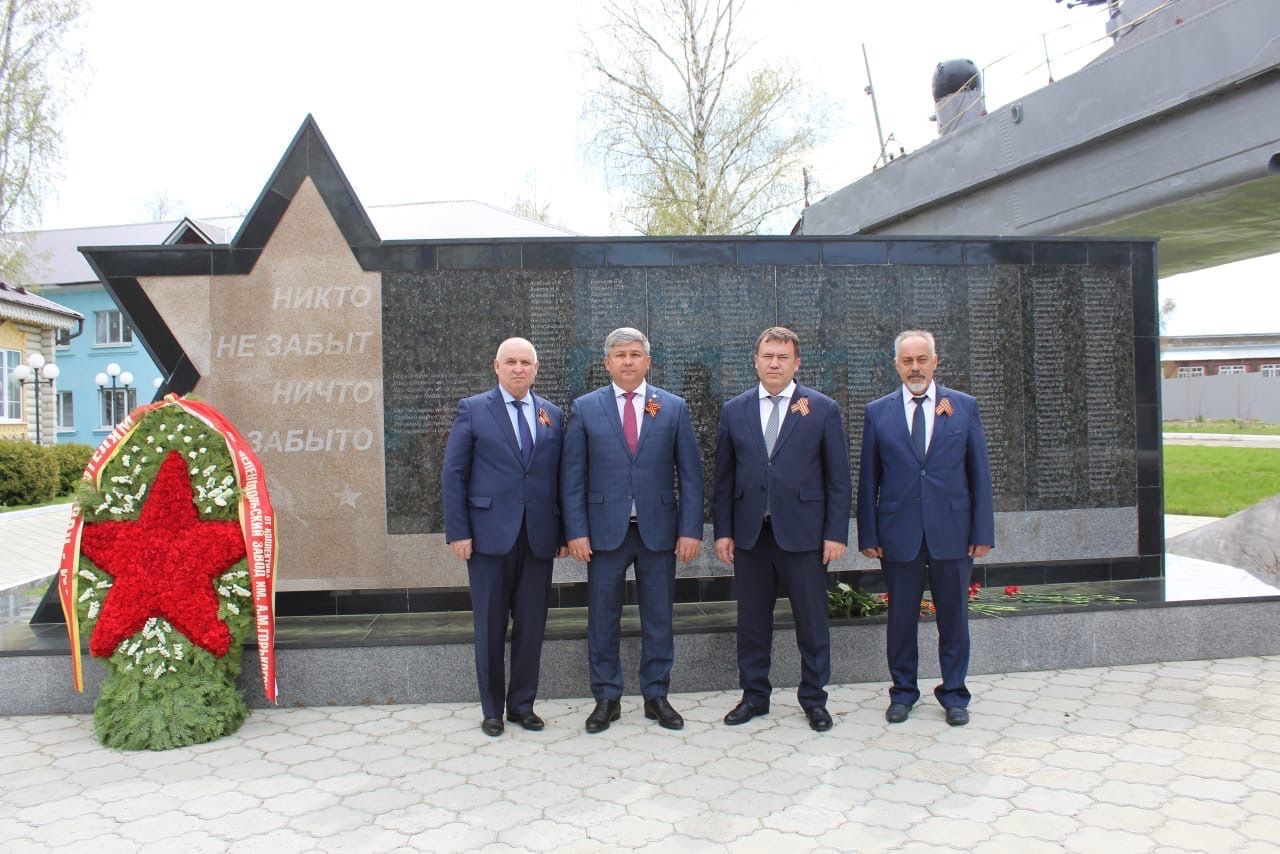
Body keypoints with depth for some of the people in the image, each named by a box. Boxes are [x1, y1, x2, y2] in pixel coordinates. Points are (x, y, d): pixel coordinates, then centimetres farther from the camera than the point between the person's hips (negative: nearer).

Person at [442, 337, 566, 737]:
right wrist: (458, 532, -8)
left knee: (531, 625, 8)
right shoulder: (473, 410, 1)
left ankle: (522, 704, 23)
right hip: (490, 534, -2)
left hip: (538, 536, 3)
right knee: (490, 626, 7)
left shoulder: (553, 415, 10)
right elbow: (453, 474, -1)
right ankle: (492, 709, 21)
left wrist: (563, 532, 5)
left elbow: (560, 476, 9)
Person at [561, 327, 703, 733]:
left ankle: (656, 696, 23)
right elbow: (572, 476, 1)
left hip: (658, 529, 1)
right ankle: (607, 698, 21)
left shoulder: (673, 408, 4)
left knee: (658, 618, 9)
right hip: (604, 529, 0)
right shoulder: (585, 408, 3)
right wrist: (576, 531, -6)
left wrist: (691, 529, -4)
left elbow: (690, 474, 3)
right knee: (602, 618, 6)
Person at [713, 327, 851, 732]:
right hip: (749, 532, 2)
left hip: (803, 532, -2)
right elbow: (724, 477, 8)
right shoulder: (734, 410, 7)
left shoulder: (823, 409, 1)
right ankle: (754, 696, 25)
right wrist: (723, 531, 3)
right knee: (752, 621, 10)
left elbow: (838, 478, 0)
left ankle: (814, 699, 23)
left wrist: (836, 534, -5)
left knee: (811, 622, 7)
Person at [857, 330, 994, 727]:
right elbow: (868, 478, 4)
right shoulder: (878, 412, 4)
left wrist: (983, 531, -1)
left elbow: (979, 473, 4)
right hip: (899, 533, 0)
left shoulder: (964, 406, 5)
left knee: (953, 617, 9)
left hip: (952, 531, 0)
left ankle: (954, 694, 23)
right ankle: (903, 692, 24)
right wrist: (868, 535, -1)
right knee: (901, 618, 9)